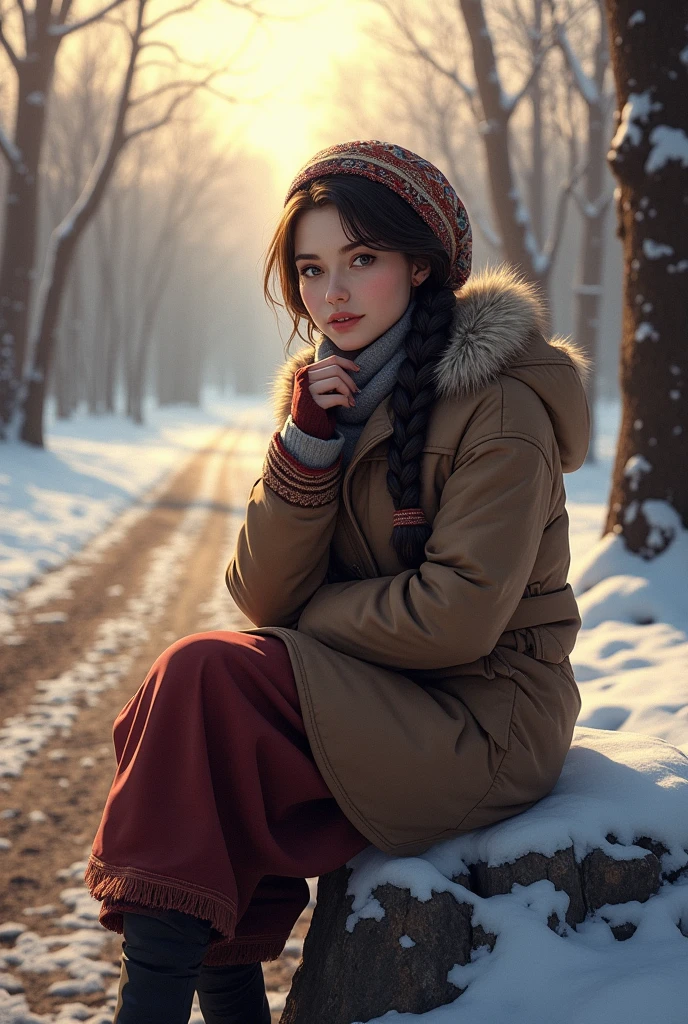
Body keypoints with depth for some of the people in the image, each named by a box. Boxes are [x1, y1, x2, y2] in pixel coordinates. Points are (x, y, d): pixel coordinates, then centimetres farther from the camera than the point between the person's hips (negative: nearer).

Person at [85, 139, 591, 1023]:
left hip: (488, 724, -7)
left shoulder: (498, 406, -14)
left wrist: (308, 618, -7)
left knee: (203, 678, -22)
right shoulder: (330, 392, 8)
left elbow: (459, 615, -20)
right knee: (173, 717, -16)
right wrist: (307, 441, -13)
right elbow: (261, 597, -1)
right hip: (382, 707, 7)